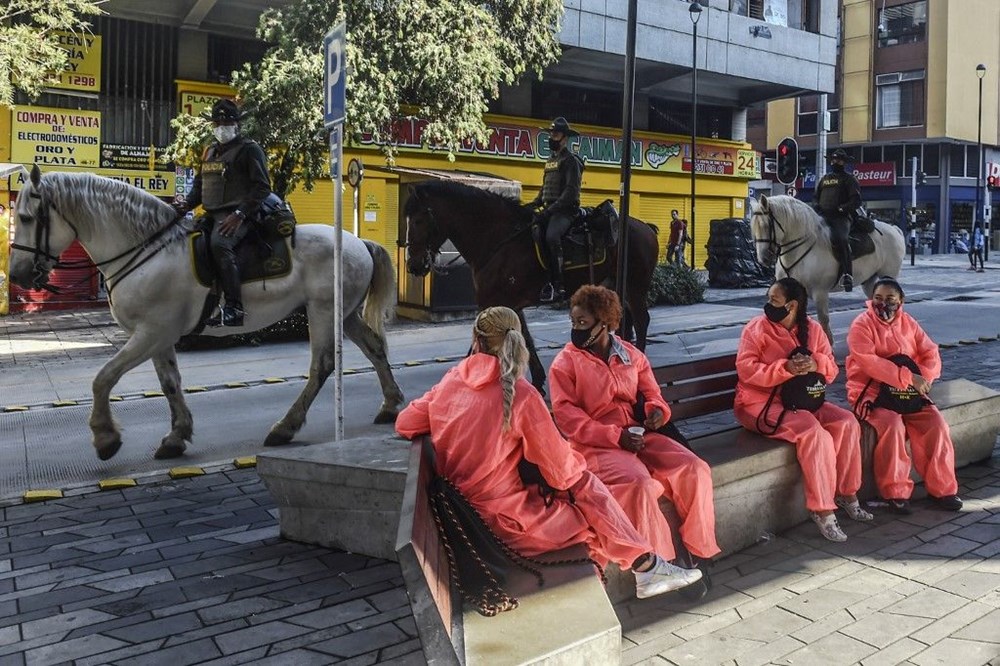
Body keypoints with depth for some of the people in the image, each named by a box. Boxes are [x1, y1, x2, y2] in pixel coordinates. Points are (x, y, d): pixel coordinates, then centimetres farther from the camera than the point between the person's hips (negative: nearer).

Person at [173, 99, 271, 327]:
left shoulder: (249, 149, 0)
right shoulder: (210, 152, 24)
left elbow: (262, 187, -9)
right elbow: (199, 184, 29)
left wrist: (239, 214, -20)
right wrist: (187, 202, 6)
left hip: (234, 216, -9)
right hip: (211, 214, 9)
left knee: (220, 244, -35)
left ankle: (234, 308, -36)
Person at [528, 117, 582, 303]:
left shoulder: (570, 161, -6)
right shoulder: (550, 160, 21)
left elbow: (571, 191, -15)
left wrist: (550, 210, -22)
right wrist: (534, 204, 9)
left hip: (565, 210, -9)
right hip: (548, 210, 9)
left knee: (551, 236, -33)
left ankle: (556, 286, -30)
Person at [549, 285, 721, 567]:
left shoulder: (631, 354, 11)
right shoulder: (565, 362, -3)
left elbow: (651, 393, 19)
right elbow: (566, 416, -10)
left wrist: (658, 411, -7)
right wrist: (615, 436, -18)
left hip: (639, 434, 5)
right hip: (596, 445, -5)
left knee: (695, 469, -14)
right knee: (640, 484, -32)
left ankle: (699, 551, -1)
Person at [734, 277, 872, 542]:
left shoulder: (812, 328, 7)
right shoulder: (756, 328, -8)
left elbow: (831, 368, 7)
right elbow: (746, 370, -18)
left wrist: (816, 363, -17)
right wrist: (785, 368, -29)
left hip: (801, 400, 6)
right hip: (762, 403, -6)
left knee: (846, 422, -13)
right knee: (814, 433, -28)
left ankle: (846, 494, 3)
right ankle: (823, 510, -17)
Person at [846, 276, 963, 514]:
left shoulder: (908, 322, 11)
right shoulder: (861, 325, -7)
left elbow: (931, 354, 6)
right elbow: (868, 362, -21)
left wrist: (922, 378, -15)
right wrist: (908, 377, -25)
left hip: (909, 394, 5)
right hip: (873, 393, -5)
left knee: (936, 423, -14)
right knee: (892, 426, -29)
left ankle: (941, 488, 1)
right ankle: (896, 492, -15)